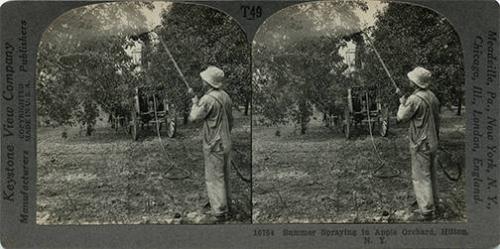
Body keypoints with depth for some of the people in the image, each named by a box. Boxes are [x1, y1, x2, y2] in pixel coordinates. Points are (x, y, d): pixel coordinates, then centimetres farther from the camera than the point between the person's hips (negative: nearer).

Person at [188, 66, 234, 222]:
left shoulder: (208, 99, -22)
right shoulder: (225, 96, 4)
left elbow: (193, 118, -15)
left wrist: (194, 100, -3)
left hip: (214, 146, -8)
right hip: (226, 144, 8)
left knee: (214, 179, 1)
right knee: (223, 177, 19)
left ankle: (220, 212, 4)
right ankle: (225, 207, 29)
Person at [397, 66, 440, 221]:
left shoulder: (415, 99, -22)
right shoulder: (432, 96, 4)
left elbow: (401, 117, -12)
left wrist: (402, 104, 6)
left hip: (421, 144, -8)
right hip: (432, 141, 8)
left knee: (421, 177, -3)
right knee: (430, 174, 21)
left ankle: (426, 211, -1)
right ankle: (432, 202, 35)